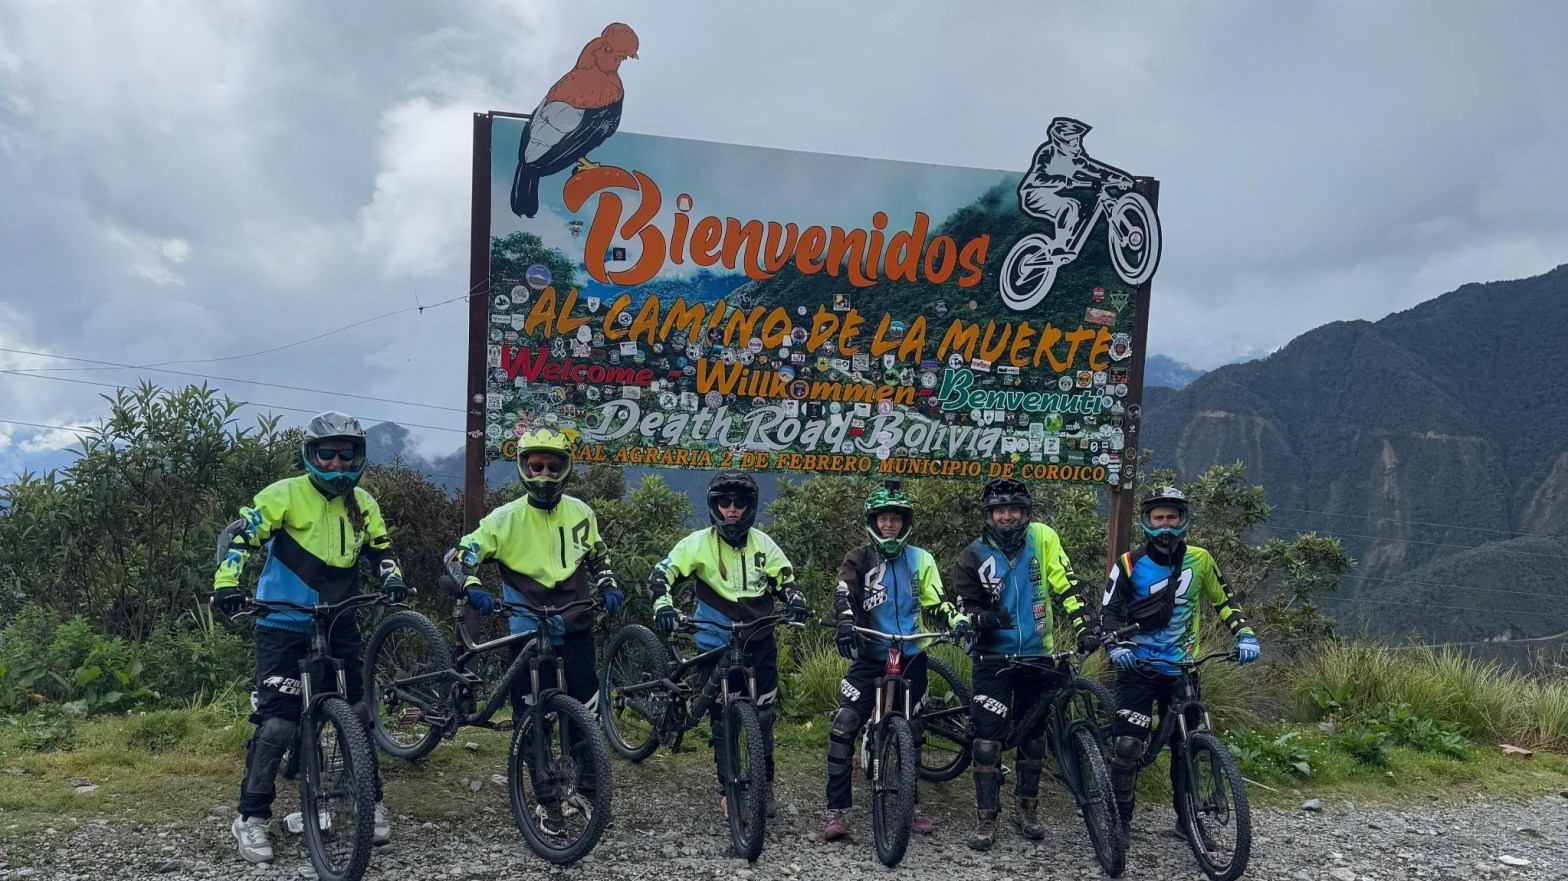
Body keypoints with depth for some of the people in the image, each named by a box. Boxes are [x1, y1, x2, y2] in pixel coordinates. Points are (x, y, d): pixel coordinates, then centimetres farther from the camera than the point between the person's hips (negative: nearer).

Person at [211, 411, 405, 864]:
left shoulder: (362, 504, 5)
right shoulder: (286, 495, -10)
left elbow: (380, 548, 14)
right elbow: (239, 534, -14)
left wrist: (392, 577, -6)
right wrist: (226, 583, -28)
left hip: (337, 622, 5)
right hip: (284, 623, -5)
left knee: (358, 712, 6)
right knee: (277, 721, -9)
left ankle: (372, 803, 20)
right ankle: (251, 818, 3)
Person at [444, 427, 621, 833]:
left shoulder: (580, 513, 2)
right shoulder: (507, 518, -8)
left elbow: (597, 555, 19)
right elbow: (460, 555, -10)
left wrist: (608, 586, 3)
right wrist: (472, 587, -28)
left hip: (575, 624, 2)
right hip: (528, 628, -2)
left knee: (588, 708, 1)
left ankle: (586, 789, 21)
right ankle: (548, 802, 14)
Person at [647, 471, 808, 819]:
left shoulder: (762, 543, 1)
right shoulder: (700, 542, -7)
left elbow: (784, 579, 8)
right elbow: (663, 573, -11)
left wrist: (794, 599, -13)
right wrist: (663, 604, -29)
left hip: (759, 643, 2)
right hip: (716, 644, -2)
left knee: (763, 715, 3)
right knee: (723, 718, 3)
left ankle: (765, 784, 18)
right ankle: (728, 788, 16)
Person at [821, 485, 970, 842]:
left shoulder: (920, 560, 5)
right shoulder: (859, 560, 0)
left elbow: (936, 604, 1)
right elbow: (844, 594, -16)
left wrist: (960, 621, -19)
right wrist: (845, 623, -36)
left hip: (911, 657, 2)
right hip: (869, 656, -2)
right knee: (843, 728, -14)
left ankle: (911, 804, 28)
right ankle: (836, 811, -9)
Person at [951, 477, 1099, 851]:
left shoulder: (1042, 538, -4)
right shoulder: (974, 556, -4)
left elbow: (1066, 585, -6)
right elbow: (964, 607, -5)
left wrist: (1084, 627, -16)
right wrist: (984, 617, -26)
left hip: (1038, 655, 1)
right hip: (994, 658, -1)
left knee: (1033, 735, 12)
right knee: (988, 738, -6)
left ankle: (1028, 811, 27)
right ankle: (986, 819, 4)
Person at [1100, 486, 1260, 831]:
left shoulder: (1199, 560, 3)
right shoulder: (1130, 564, -3)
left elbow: (1223, 601, 11)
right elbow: (1109, 611, -6)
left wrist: (1245, 635, -5)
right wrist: (1114, 646, -25)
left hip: (1181, 670, 2)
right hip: (1137, 669, -2)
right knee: (1126, 744, -11)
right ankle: (1120, 817, 3)